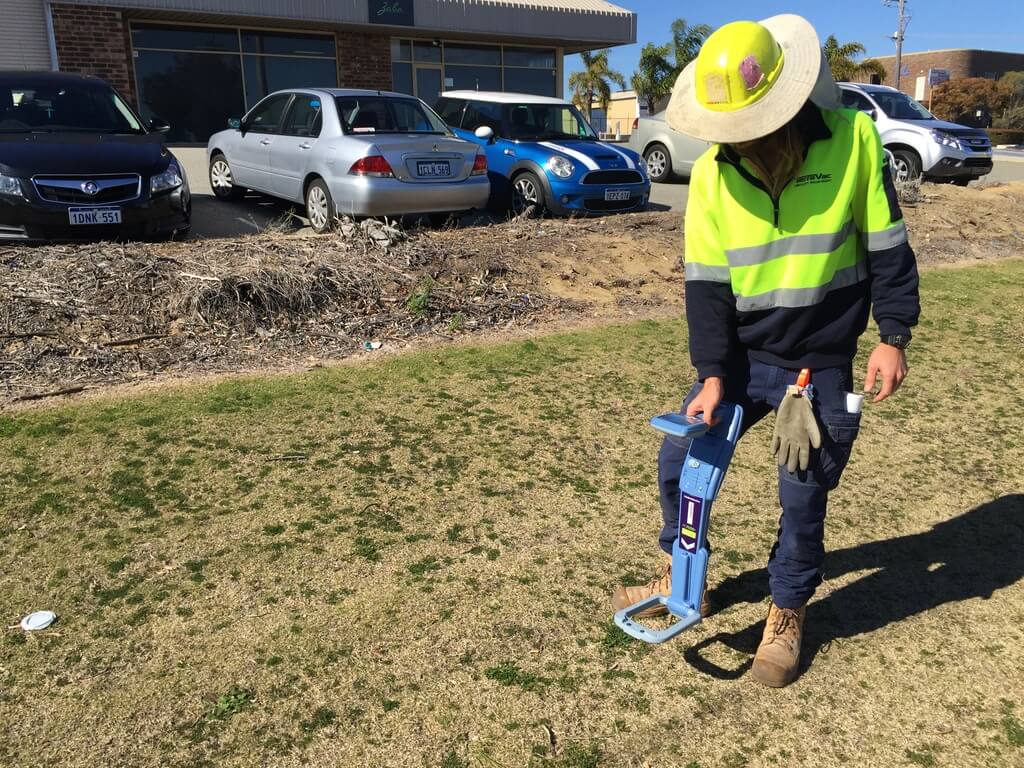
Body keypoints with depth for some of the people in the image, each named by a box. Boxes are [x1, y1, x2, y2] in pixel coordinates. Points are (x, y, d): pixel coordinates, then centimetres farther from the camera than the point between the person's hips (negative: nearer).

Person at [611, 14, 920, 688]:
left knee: (803, 498, 4)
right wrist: (712, 374, -9)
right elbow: (707, 281, -5)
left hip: (822, 367, -3)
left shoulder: (853, 138, -12)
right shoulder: (712, 173, -6)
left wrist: (893, 336, -5)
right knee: (679, 464, 6)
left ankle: (788, 613, 30)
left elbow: (886, 244, -3)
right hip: (740, 359, 3)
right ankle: (682, 580, 32)